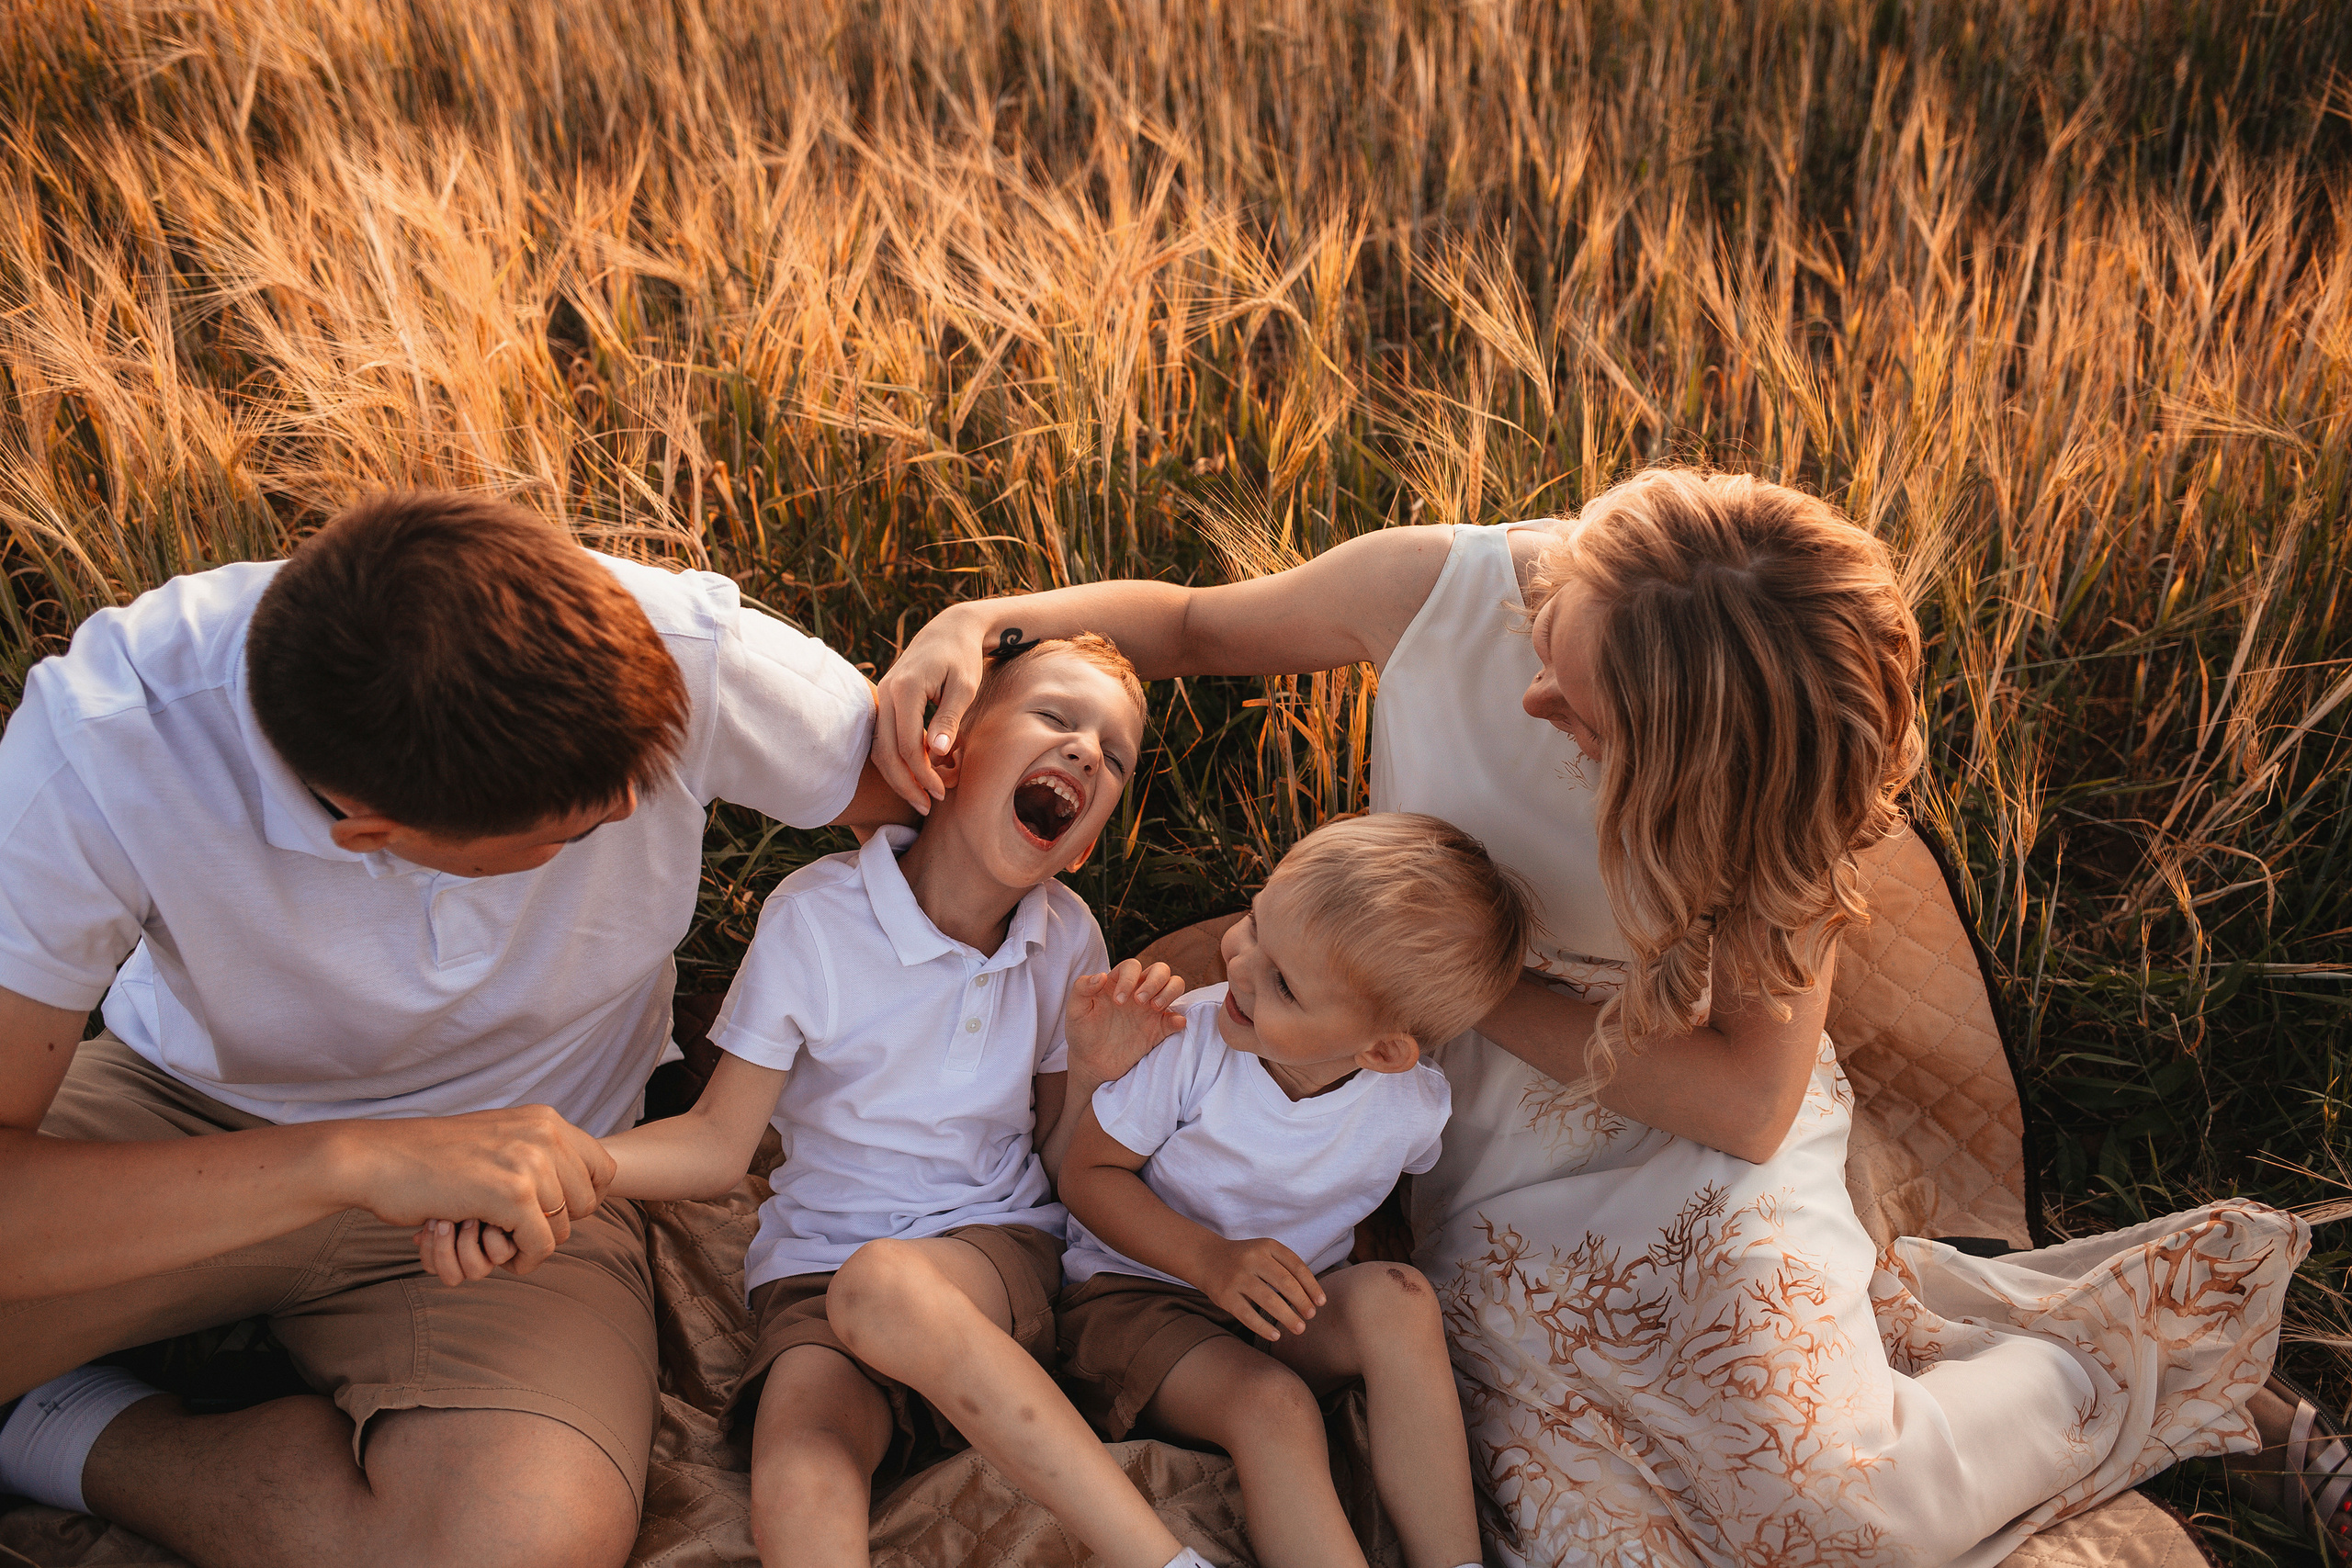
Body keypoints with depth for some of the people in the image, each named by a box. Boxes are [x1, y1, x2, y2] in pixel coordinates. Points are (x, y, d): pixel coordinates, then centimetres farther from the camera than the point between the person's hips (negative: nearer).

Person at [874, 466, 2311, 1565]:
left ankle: (2109, 1362, 9)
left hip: (1701, 1159, -2)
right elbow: (1190, 621, -1)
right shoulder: (1441, 589, -18)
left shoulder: (1755, 797, -24)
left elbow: (1748, 1100, -20)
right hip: (1505, 1190, 3)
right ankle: (1866, 1318, 7)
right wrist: (982, 621, -18)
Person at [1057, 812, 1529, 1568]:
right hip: (1143, 1290, -2)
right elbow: (1089, 1174, -12)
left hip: (1295, 1307, 3)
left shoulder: (1414, 1104, -13)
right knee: (1274, 1408, -31)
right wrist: (1211, 1259, -24)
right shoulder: (1185, 1040, -23)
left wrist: (1385, 1273, -3)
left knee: (1399, 1301, -28)